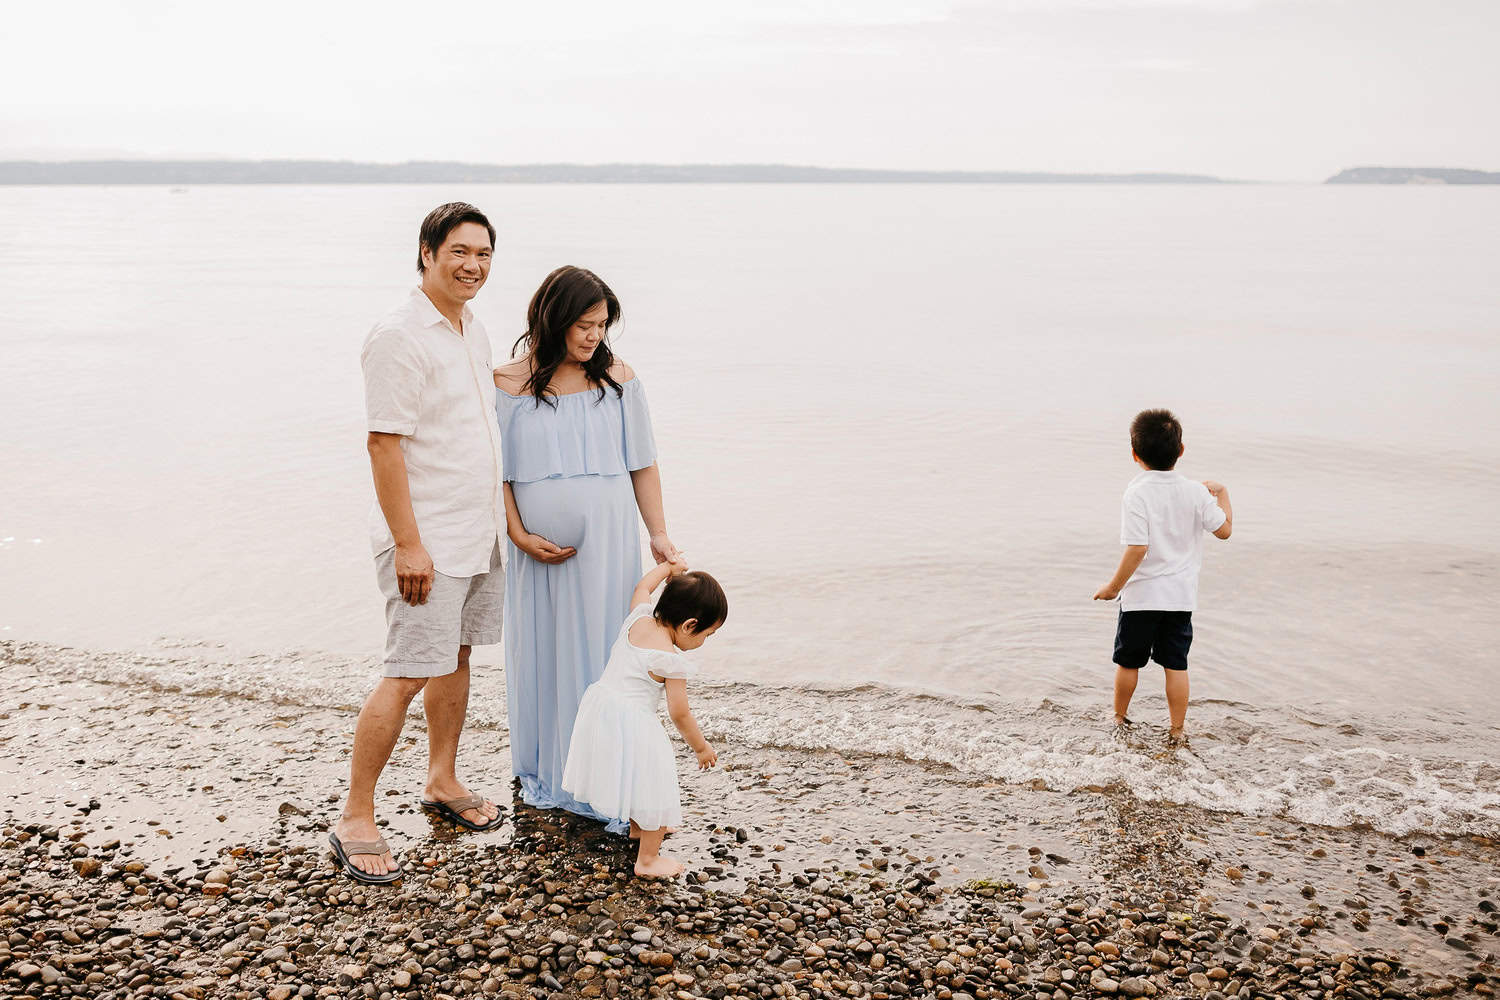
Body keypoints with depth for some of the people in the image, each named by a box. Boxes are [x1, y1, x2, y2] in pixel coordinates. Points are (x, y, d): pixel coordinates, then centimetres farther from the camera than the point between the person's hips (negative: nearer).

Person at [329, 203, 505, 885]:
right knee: (409, 674, -8)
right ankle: (355, 820, 1)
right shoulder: (400, 337, -16)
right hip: (426, 539, -9)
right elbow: (384, 444, -19)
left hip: (478, 531, 9)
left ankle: (442, 782, 31)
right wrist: (408, 543, -22)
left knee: (457, 656, 16)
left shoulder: (473, 331, 12)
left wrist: (502, 515, 21)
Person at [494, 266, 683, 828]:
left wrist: (659, 535, 1)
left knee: (601, 652, 3)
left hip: (607, 543, 0)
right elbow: (497, 473, 1)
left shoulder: (618, 379, 2)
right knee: (541, 653, 10)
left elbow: (642, 465, 6)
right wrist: (520, 536, -9)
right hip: (538, 546, 0)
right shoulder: (509, 385, -2)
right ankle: (543, 775, 27)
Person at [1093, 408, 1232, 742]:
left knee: (1128, 661, 14)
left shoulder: (1137, 494, -17)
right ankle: (1177, 731, 15)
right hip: (1181, 595, 3)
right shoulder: (1195, 492, -5)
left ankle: (1119, 717, 32)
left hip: (1141, 595, -3)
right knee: (1176, 664, 10)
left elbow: (1137, 549, -21)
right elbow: (1224, 529, 6)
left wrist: (1113, 587, -11)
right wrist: (1222, 494, 21)